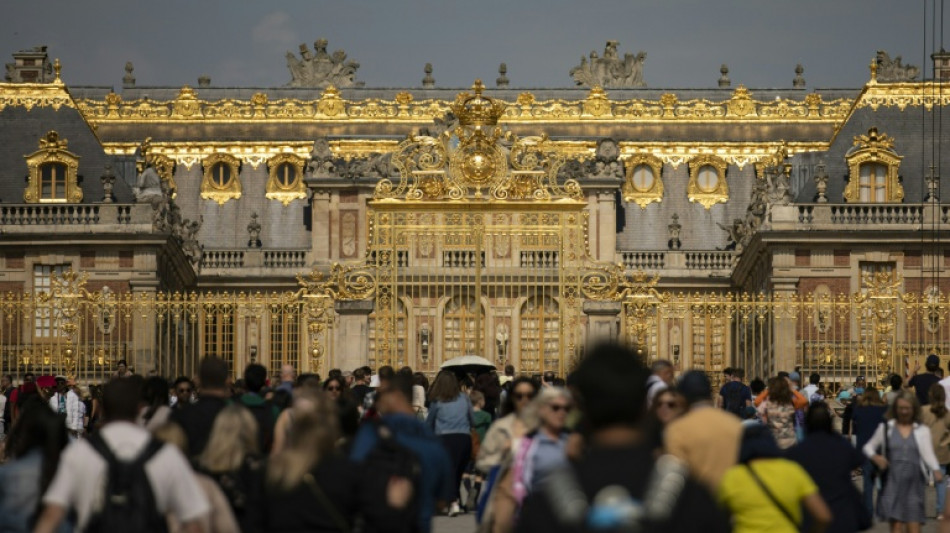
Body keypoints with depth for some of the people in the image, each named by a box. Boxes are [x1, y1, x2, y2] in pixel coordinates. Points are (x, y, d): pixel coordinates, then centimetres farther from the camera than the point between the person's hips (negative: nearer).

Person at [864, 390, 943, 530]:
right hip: (893, 482, -1)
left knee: (914, 527, 0)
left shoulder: (922, 430, 7)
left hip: (914, 483, 1)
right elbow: (869, 447, 15)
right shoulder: (885, 428, 8)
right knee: (896, 524, -9)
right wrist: (875, 457, -8)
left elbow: (928, 454, -3)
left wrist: (936, 470, -24)